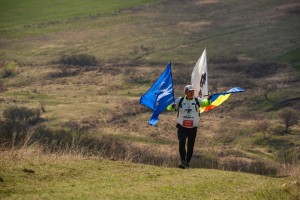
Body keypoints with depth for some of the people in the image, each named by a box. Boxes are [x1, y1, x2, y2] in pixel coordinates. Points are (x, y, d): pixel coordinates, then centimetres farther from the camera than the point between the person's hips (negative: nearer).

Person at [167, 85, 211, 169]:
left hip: (193, 128, 1)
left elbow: (205, 103, -17)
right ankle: (183, 161, -18)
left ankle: (187, 162, 23)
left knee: (190, 146, 6)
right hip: (182, 127, -1)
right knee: (181, 143, -20)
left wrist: (208, 100, -40)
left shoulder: (197, 100, 0)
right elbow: (168, 107, -2)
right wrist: (172, 106, -26)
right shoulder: (180, 100, -1)